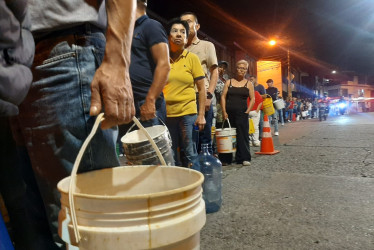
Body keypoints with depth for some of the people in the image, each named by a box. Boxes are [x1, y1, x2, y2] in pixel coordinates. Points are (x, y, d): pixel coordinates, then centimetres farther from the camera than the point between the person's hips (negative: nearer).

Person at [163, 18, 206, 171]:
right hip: (166, 114, 3)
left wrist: (201, 115, -5)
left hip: (187, 113, -2)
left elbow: (201, 89, 1)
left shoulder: (192, 58, 2)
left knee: (190, 154, 3)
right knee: (170, 155, 11)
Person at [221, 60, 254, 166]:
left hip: (242, 113, -1)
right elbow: (223, 97, 5)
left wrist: (247, 112, -5)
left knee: (242, 135, -8)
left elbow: (252, 99, 6)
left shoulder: (248, 84, 10)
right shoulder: (229, 82, 11)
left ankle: (244, 158, -4)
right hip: (229, 113, 1)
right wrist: (224, 112, -4)